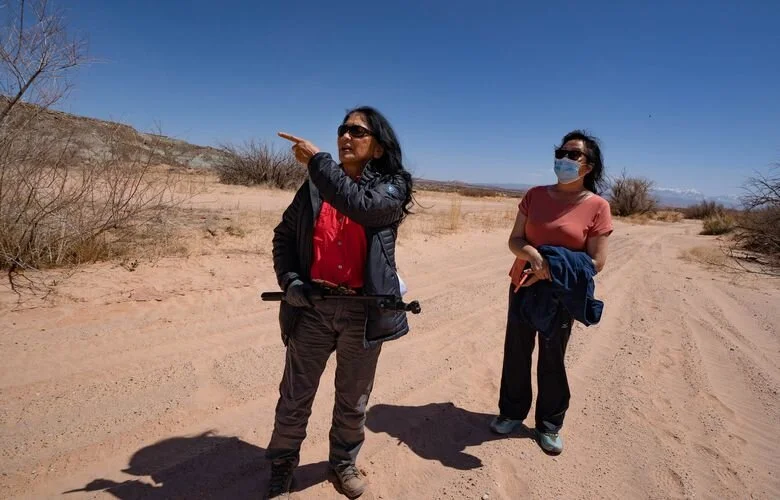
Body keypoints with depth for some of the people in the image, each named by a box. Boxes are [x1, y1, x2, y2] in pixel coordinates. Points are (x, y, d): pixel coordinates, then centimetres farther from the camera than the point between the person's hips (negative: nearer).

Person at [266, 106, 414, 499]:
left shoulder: (392, 188, -2)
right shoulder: (314, 185, 6)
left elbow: (360, 205, -24)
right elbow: (284, 234, 11)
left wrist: (318, 160, -19)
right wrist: (288, 278, -5)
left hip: (364, 310, -1)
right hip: (312, 306, 2)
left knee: (353, 398, 17)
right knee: (295, 397, 12)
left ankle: (344, 461, 41)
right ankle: (281, 466, 35)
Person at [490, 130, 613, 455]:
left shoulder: (597, 206, -9)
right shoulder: (535, 196, 0)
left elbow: (596, 262, -9)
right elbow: (514, 240, -1)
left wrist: (554, 272, -19)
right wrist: (532, 254, -22)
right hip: (522, 287, 3)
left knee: (552, 359, 9)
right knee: (516, 353, 11)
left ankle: (550, 424, 29)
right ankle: (512, 412, 31)